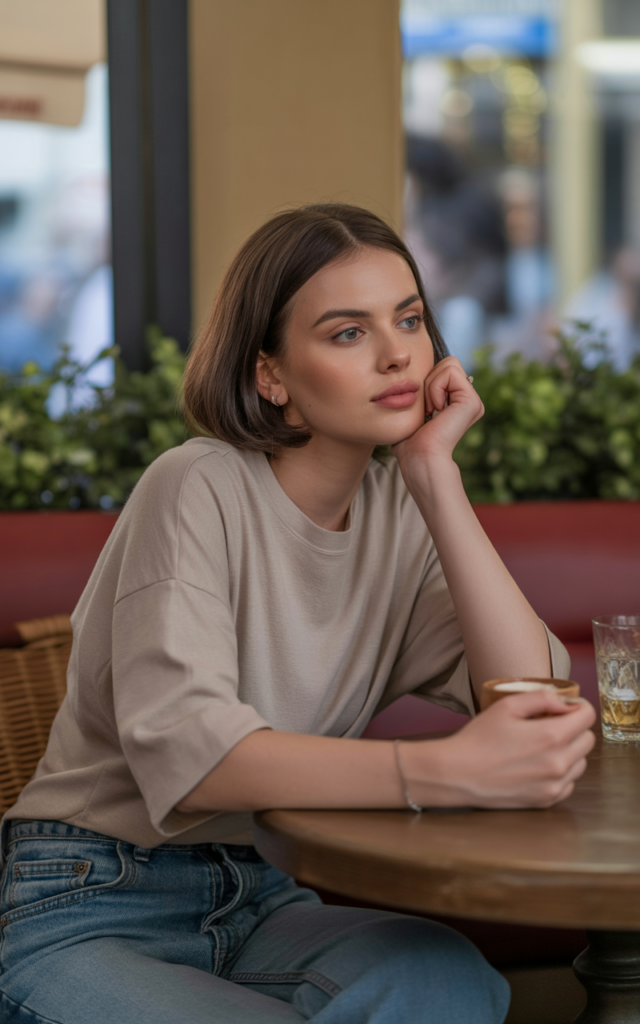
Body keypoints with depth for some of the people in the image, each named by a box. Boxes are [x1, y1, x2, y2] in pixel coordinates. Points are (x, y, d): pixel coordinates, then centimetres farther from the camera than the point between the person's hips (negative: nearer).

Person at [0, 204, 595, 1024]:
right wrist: (446, 771, -39)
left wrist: (436, 473, -12)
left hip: (267, 899, 5)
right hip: (92, 913, -5)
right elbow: (185, 753, -27)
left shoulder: (402, 511, 5)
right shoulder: (200, 491, -13)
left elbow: (530, 696, -9)